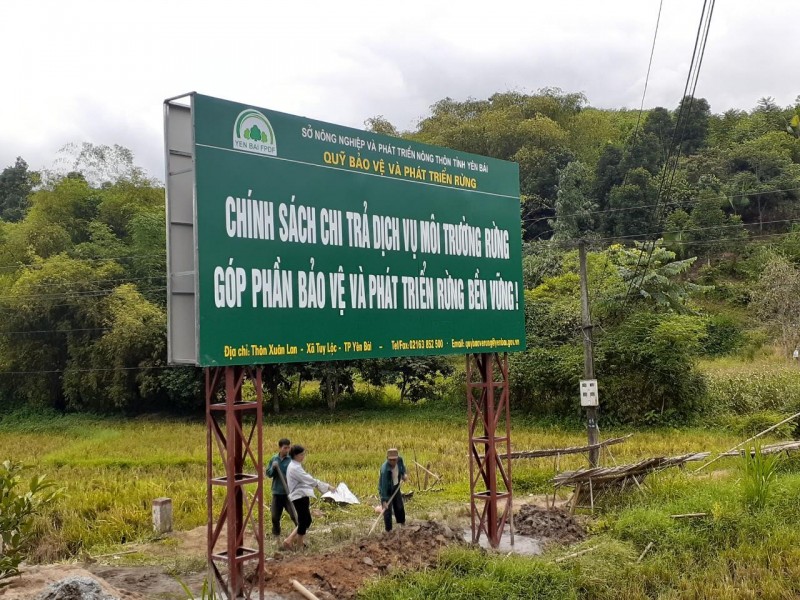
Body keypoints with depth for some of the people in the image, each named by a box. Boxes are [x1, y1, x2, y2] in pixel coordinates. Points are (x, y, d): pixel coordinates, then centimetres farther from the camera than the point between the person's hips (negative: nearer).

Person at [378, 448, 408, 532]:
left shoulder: (399, 459, -21)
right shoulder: (385, 469, -38)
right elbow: (384, 486, -37)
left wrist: (404, 474, -6)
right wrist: (384, 500, -37)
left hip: (395, 487, 7)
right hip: (386, 490, -7)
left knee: (399, 506, 22)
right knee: (387, 510, -7)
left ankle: (402, 524, 45)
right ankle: (389, 530, 7)